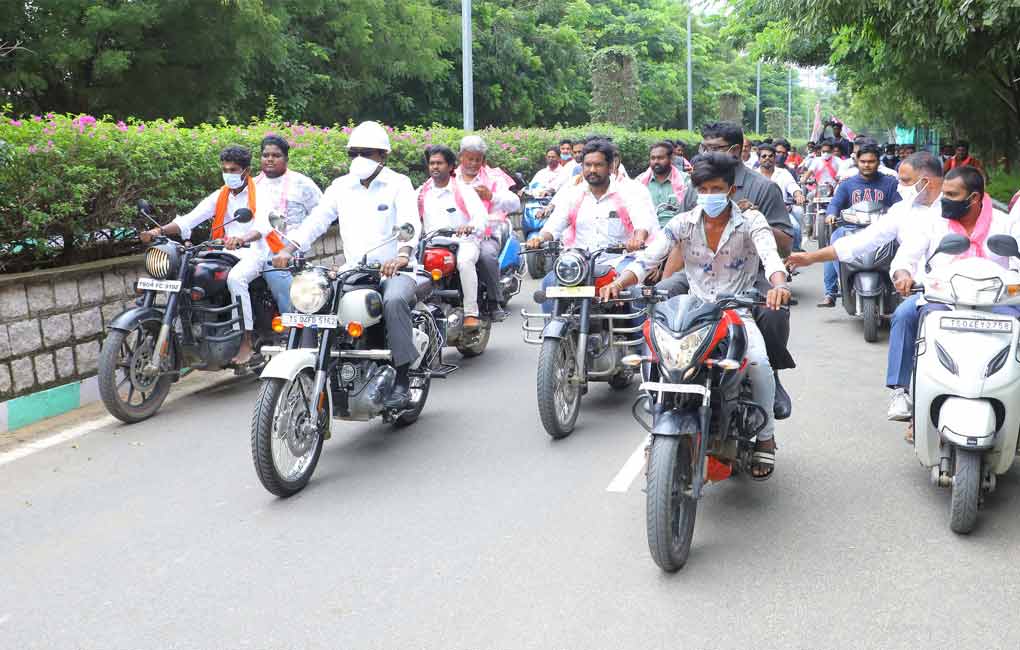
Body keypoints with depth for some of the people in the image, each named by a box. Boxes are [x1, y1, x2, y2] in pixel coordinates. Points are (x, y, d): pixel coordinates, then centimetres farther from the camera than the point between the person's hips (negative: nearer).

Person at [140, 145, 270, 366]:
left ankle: (247, 341, -29)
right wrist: (161, 230, -15)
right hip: (227, 253, 6)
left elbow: (263, 225, -23)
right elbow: (190, 219, 4)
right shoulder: (220, 196, 15)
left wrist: (242, 239, -46)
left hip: (253, 251, -6)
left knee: (235, 278, -36)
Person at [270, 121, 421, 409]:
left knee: (394, 301, -36)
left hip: (395, 270, -5)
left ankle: (402, 380, -28)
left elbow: (410, 222, -17)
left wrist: (403, 255, -38)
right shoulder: (341, 186, 14)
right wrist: (288, 249, -13)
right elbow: (317, 219, 4)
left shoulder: (398, 183, 0)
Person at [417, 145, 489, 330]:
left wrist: (471, 226, -30)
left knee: (465, 261, -37)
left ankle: (471, 313, -33)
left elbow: (482, 215, -7)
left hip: (463, 242, -4)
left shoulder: (464, 190, 5)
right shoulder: (421, 193, 17)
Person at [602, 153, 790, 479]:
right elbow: (649, 256, -9)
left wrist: (778, 284, -46)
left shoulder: (750, 220, -4)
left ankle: (765, 437, -4)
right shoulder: (684, 223, 2)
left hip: (738, 310, -2)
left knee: (759, 363, -29)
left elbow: (770, 255, -22)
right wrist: (619, 283, -29)